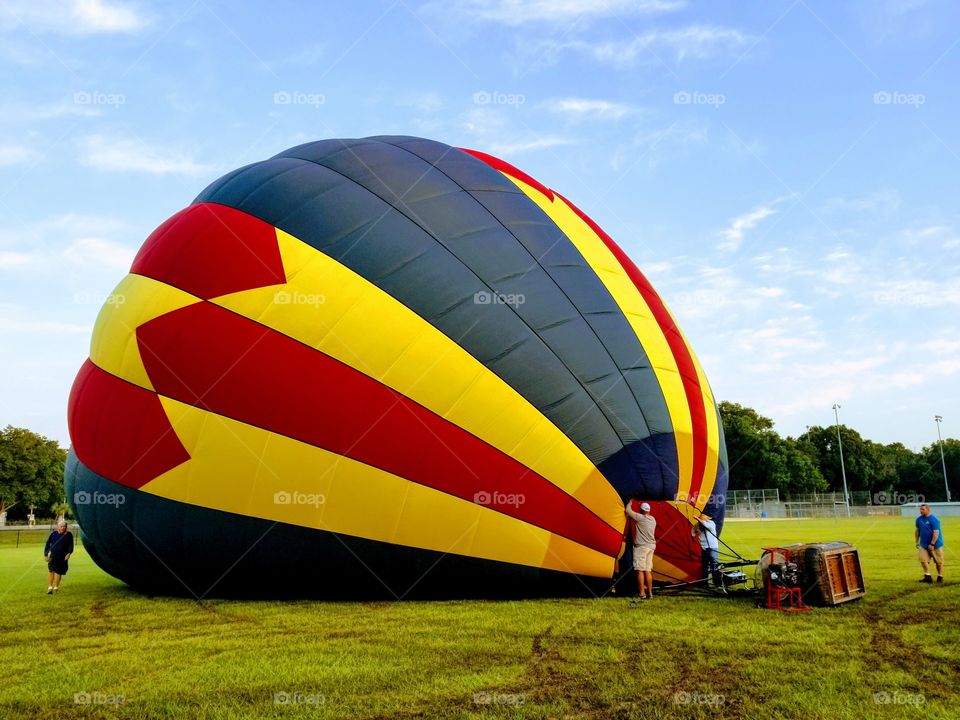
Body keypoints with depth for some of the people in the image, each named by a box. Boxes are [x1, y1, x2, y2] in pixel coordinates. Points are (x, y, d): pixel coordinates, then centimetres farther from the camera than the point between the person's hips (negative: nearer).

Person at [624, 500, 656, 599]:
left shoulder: (640, 518, -14)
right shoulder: (653, 519, 9)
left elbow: (628, 510, -10)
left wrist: (629, 502, 10)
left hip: (641, 547, -7)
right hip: (651, 546, 7)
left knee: (640, 570, -3)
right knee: (648, 570, 11)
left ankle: (642, 593, -3)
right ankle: (650, 592, 13)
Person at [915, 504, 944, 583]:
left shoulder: (934, 519, -17)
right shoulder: (919, 519, 3)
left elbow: (936, 532, -19)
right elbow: (917, 530, 14)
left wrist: (932, 544, -21)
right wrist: (917, 542, 13)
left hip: (935, 544, -5)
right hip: (924, 544, 5)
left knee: (938, 562, 6)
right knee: (923, 559, -6)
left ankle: (940, 577, 21)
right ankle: (927, 576, 0)